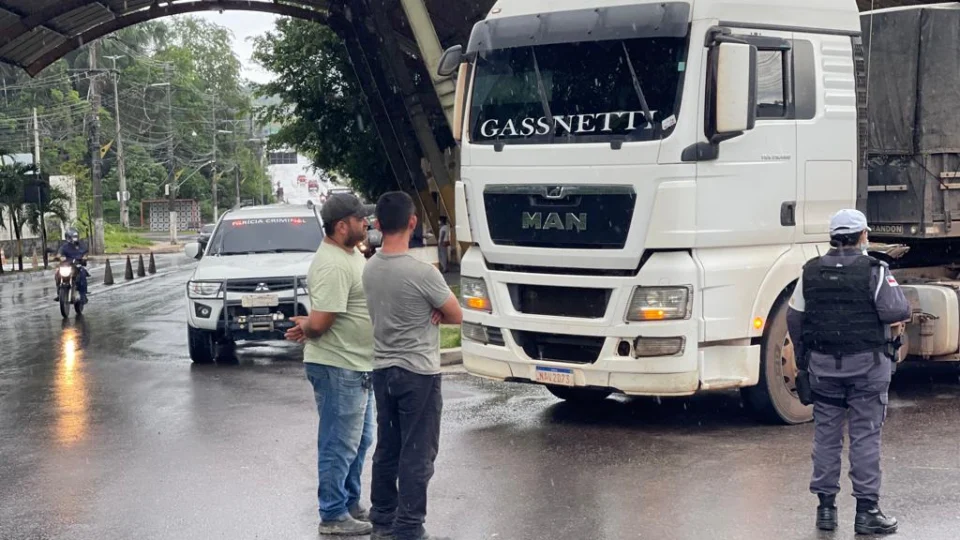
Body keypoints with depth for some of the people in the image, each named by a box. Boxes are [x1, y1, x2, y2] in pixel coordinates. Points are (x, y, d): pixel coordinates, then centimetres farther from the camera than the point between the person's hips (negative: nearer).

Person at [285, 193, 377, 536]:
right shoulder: (333, 266, -24)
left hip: (357, 367, 10)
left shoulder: (352, 254, 9)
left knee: (359, 441, 20)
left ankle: (351, 503, 33)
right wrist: (307, 328, -6)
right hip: (338, 368, -10)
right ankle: (333, 516, 10)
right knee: (339, 445, -1)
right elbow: (319, 322, -27)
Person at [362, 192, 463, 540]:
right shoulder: (422, 272, -20)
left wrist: (425, 312, -4)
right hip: (418, 374, -7)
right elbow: (456, 316, -9)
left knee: (386, 450, 15)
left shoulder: (369, 269, 2)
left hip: (382, 371, 7)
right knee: (417, 455, -1)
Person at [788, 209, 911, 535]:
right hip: (867, 365, -3)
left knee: (826, 435, 10)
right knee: (866, 437, 1)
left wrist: (802, 361, 17)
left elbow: (794, 318, 7)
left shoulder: (811, 272, 3)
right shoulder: (874, 271, -10)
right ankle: (867, 511, 3)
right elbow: (897, 312, -16)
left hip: (823, 365, 3)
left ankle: (826, 508, 14)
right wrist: (904, 309, 8)